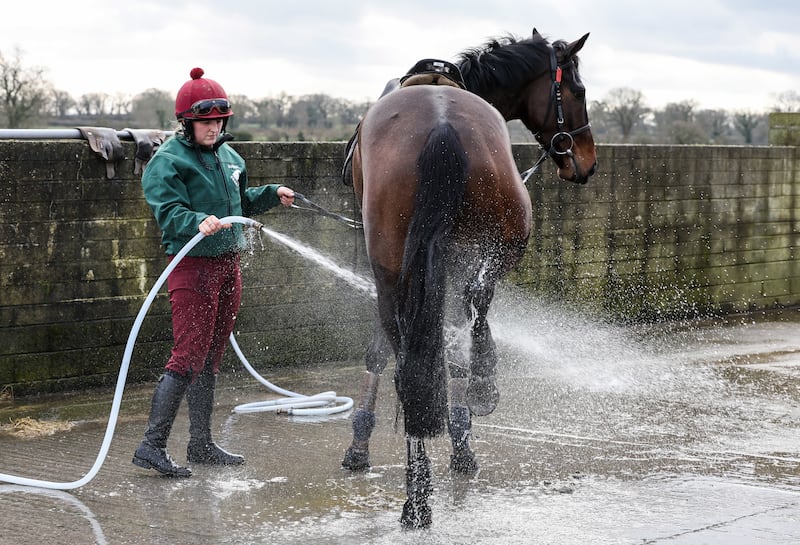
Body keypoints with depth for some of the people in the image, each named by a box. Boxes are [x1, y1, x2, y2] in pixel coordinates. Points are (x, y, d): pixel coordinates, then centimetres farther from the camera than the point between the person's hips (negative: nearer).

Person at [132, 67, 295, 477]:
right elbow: (169, 212, -21)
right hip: (193, 266, -8)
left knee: (211, 358, 13)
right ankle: (152, 445, -9)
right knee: (188, 357, -12)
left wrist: (272, 195, 12)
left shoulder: (228, 156, 13)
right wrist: (199, 222, -39)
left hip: (228, 265, 8)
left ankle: (201, 444, 20)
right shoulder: (168, 160, -11)